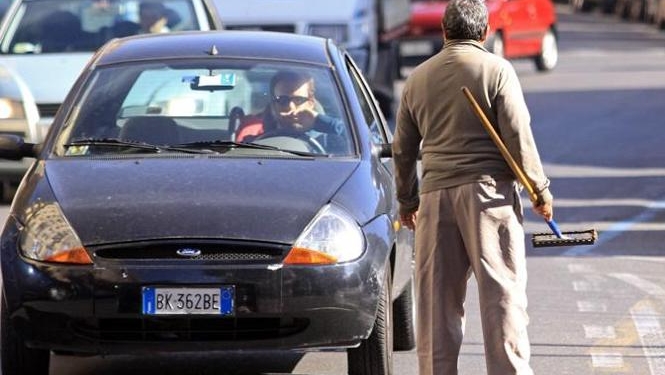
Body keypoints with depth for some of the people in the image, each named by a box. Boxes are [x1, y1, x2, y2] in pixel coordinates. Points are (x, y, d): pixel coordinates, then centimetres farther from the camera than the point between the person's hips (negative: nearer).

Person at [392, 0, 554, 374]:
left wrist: (407, 201, 28)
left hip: (436, 194, 4)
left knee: (437, 295, 6)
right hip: (490, 190, -4)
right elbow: (519, 136, -7)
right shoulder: (497, 70, -3)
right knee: (502, 289, -3)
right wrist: (540, 189, 2)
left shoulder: (419, 78, 12)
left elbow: (403, 149, 17)